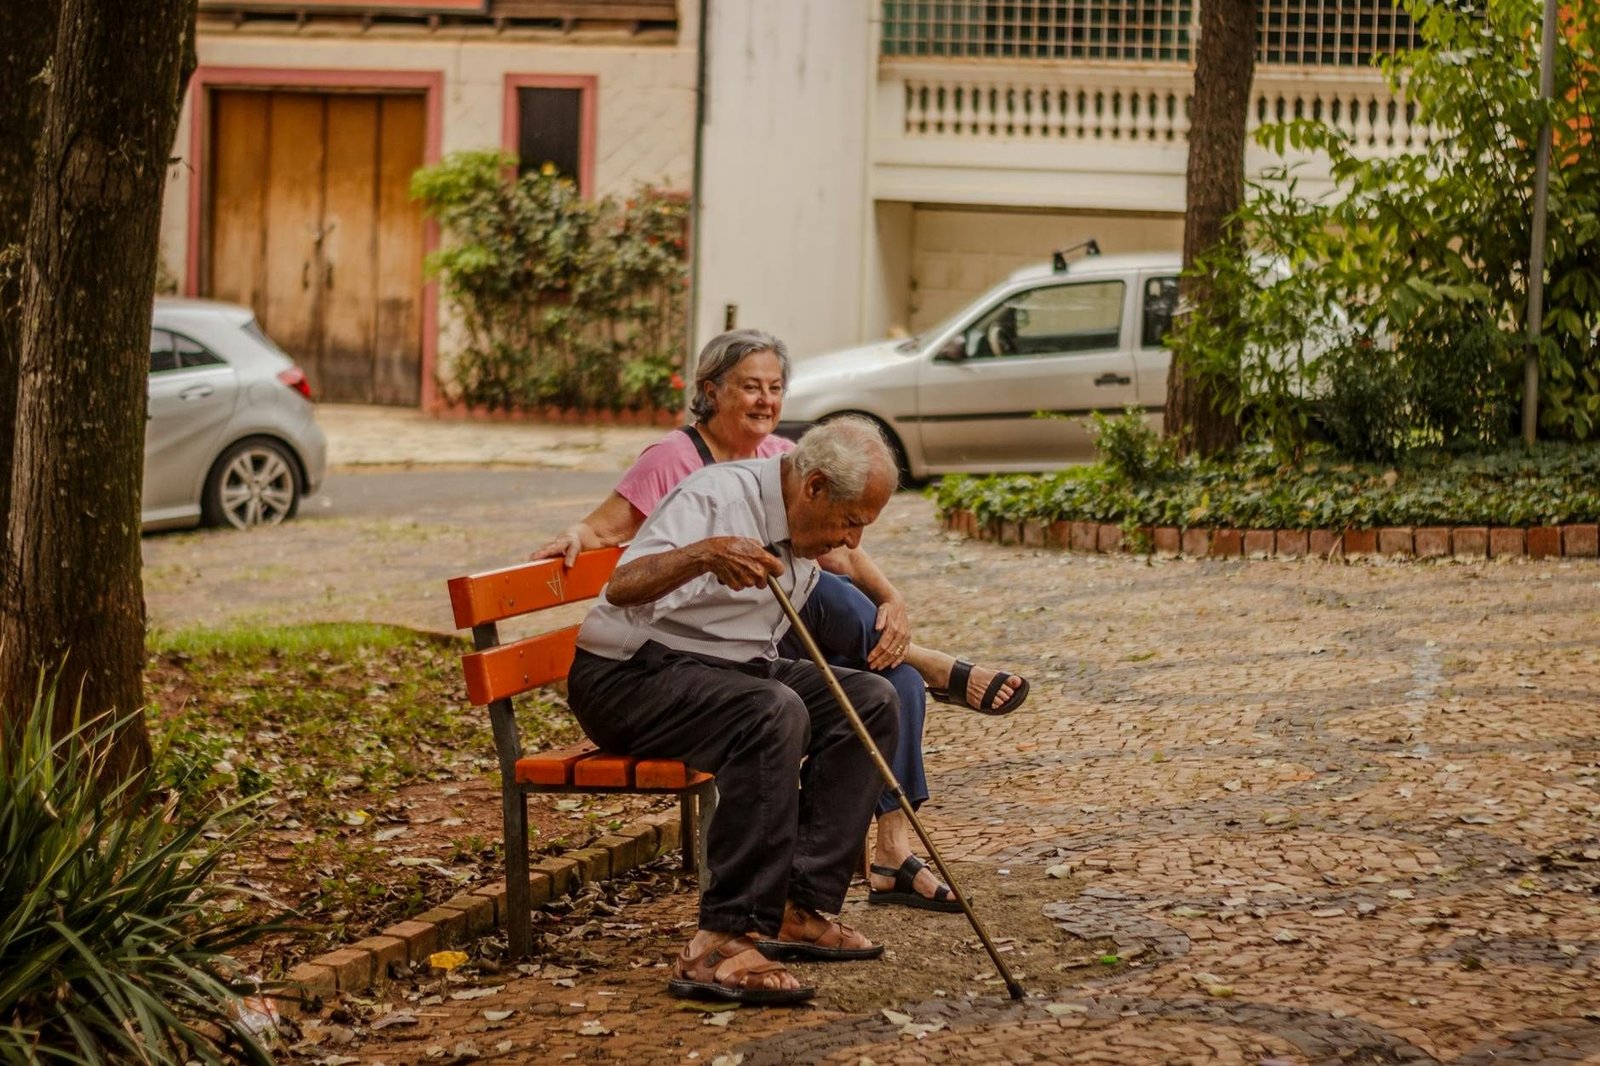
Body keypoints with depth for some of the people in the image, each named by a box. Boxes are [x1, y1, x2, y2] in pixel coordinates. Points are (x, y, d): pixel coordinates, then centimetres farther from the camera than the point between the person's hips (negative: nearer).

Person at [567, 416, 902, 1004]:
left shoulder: (804, 534, 9)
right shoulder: (717, 495, -19)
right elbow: (623, 587, -35)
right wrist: (701, 555, -50)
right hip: (628, 677, -10)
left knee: (871, 699, -5)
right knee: (774, 713, -35)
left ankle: (798, 909, -9)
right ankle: (722, 944, -40)